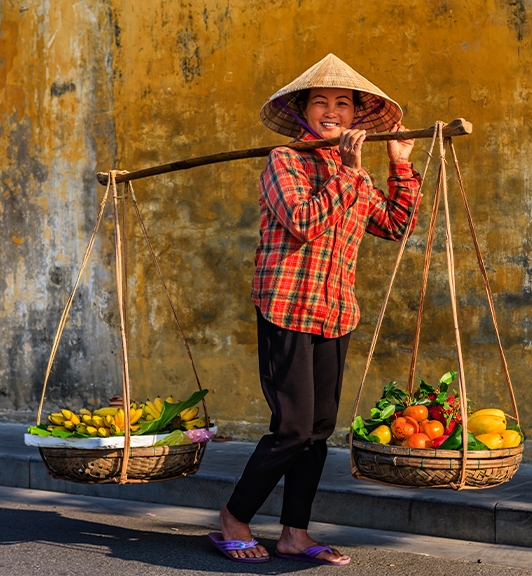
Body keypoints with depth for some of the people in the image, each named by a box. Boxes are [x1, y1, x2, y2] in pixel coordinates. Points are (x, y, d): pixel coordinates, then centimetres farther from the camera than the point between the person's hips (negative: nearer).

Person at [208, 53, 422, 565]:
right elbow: (304, 222, -20)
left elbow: (396, 225, 22)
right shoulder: (284, 161, -5)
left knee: (319, 428, 7)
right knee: (293, 428, -9)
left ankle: (295, 534, 15)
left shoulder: (355, 177, 16)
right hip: (288, 311, -7)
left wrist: (401, 165, 14)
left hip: (335, 314, 7)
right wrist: (346, 172, -16)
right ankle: (233, 522, 7)